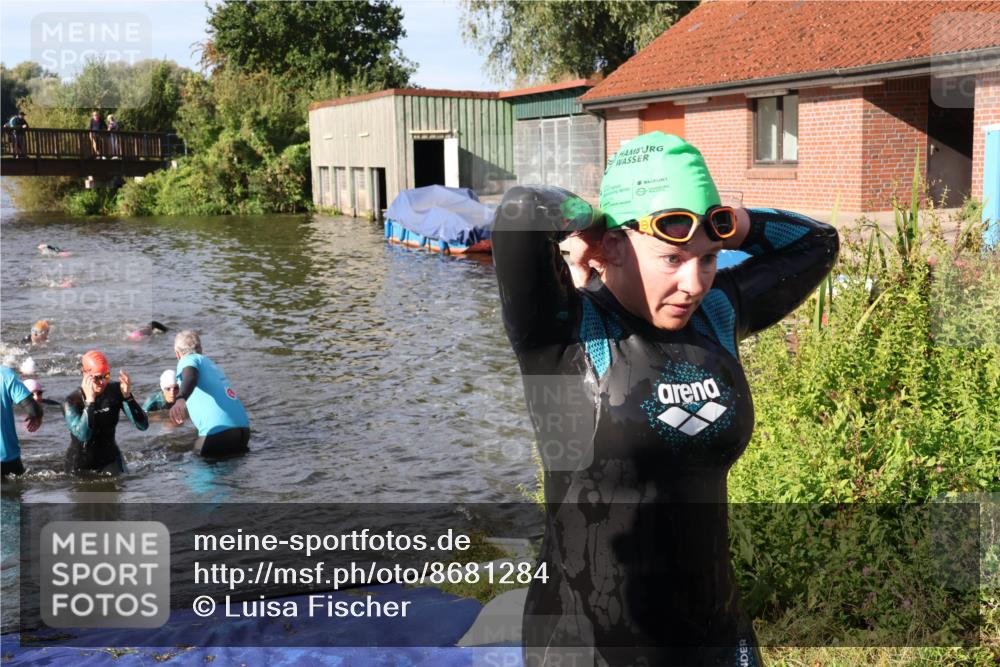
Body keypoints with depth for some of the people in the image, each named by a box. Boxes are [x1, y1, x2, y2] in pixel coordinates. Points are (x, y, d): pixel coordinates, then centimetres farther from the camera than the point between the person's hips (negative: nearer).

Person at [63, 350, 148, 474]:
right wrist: (89, 400, -42)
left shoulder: (116, 391, -13)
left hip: (110, 459, 2)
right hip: (80, 463, -2)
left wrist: (128, 396, -33)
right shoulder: (72, 401, -20)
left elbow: (143, 425, -20)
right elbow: (83, 435, -37)